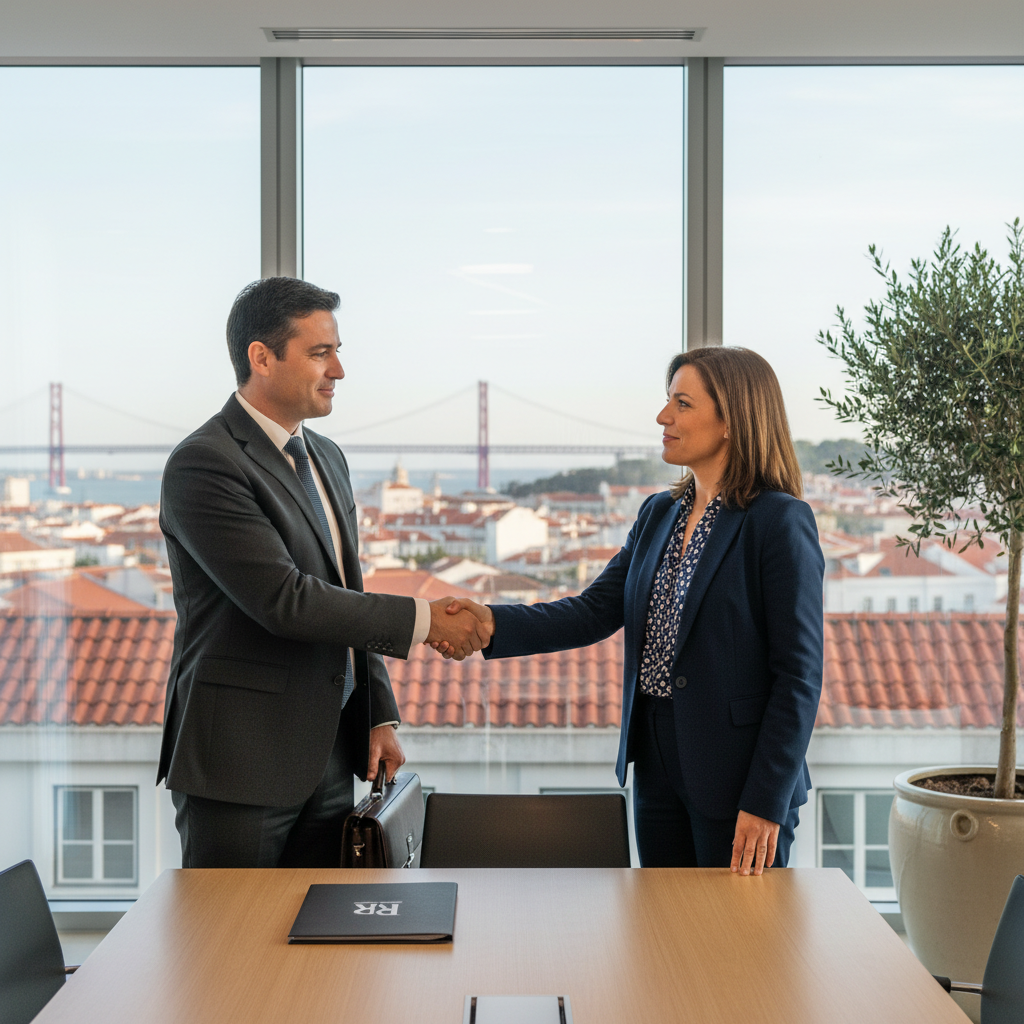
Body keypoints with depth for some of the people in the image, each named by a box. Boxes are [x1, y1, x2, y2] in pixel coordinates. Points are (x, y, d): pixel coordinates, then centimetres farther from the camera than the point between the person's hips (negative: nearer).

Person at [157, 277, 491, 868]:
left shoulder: (327, 458, 14)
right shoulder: (203, 464, -14)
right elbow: (283, 599, -22)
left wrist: (382, 715, 11)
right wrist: (422, 620, -17)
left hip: (329, 755, 8)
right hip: (240, 762, -8)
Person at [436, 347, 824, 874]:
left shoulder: (780, 522, -12)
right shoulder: (658, 514, 11)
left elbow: (799, 674, -14)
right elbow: (594, 611, 4)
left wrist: (766, 801, -17)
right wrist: (494, 623, -12)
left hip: (736, 772, -7)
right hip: (658, 768, 7)